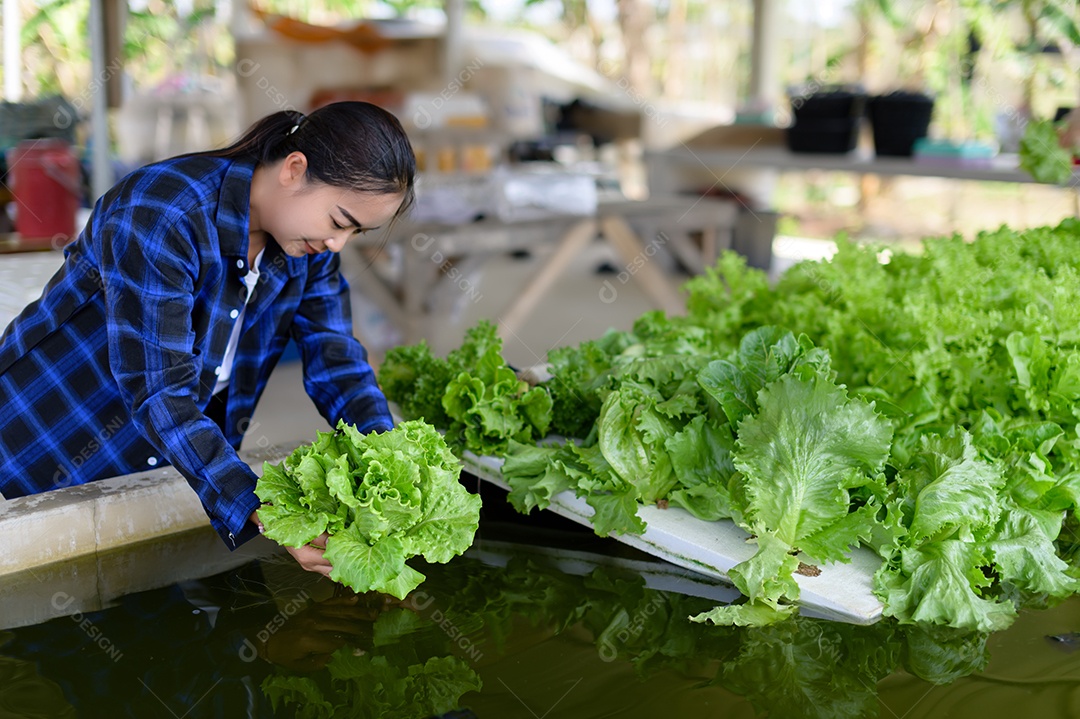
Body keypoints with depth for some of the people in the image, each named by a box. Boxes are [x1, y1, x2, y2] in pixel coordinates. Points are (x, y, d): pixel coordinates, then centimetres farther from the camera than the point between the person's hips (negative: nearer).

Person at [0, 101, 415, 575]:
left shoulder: (310, 243, -8)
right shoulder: (159, 215, -32)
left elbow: (336, 359, -6)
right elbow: (157, 390, -35)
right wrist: (262, 513, -42)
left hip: (183, 456, 6)